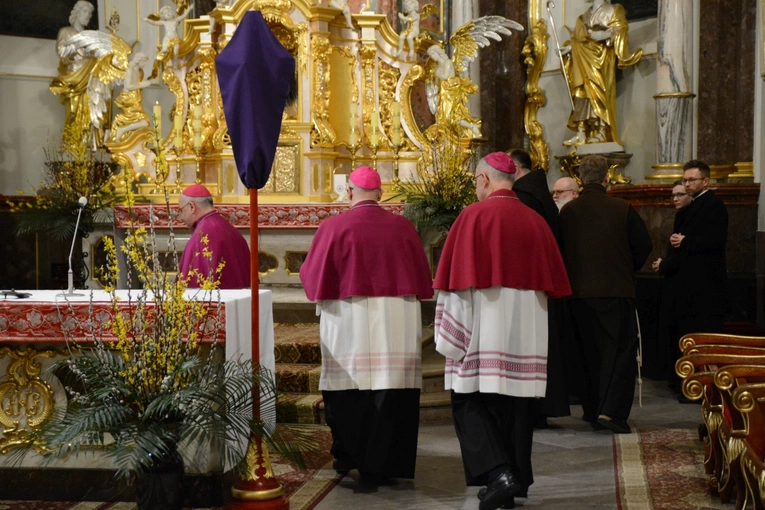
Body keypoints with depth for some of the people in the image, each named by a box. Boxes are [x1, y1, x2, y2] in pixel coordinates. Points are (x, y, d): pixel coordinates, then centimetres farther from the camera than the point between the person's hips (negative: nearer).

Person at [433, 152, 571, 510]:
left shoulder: (474, 215, -7)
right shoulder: (535, 221, 7)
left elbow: (457, 279, -8)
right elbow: (551, 280, 11)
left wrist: (450, 332, -2)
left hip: (484, 326, -5)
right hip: (526, 329, 5)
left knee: (471, 400, 2)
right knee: (515, 403, 10)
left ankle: (498, 473, -15)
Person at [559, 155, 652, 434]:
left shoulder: (567, 211, -1)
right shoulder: (622, 209, -6)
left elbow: (560, 249, 7)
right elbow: (644, 245, -1)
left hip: (578, 292, 3)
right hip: (615, 289, -3)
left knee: (589, 351, 15)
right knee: (621, 350, 1)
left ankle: (592, 409, 22)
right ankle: (611, 410, -12)